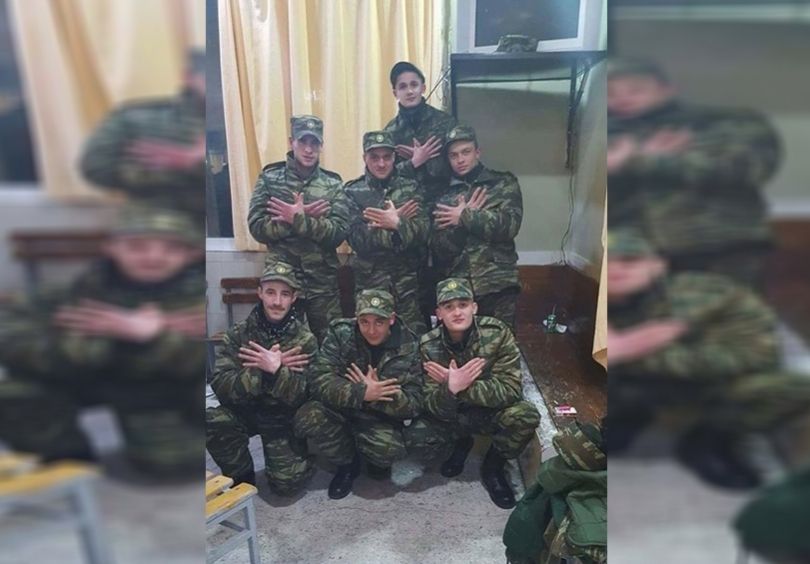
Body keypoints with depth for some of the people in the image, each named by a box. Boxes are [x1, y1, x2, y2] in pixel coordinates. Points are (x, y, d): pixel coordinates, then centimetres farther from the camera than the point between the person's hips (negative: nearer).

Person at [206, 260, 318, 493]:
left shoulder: (305, 340, -12)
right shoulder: (238, 334, -8)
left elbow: (301, 396, -19)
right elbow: (220, 386, -18)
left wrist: (276, 371, -37)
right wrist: (264, 369, -30)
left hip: (284, 417, -1)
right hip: (245, 411, 2)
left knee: (287, 483, -17)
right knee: (211, 421, -28)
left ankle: (296, 459, 20)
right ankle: (241, 475, 1)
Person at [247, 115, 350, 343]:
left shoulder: (333, 184, 2)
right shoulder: (269, 178, 1)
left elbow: (339, 233, -10)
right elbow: (257, 227, -8)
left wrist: (298, 219, -18)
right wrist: (302, 216, -15)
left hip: (323, 281, 1)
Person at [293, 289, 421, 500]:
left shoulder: (408, 347, -13)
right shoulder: (341, 334, -13)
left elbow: (413, 404, -15)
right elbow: (319, 380, -23)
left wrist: (375, 392, -30)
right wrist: (362, 393, -34)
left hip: (381, 419, -1)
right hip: (340, 411, 2)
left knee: (388, 449, -32)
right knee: (307, 418, -28)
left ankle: (378, 461, 9)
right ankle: (347, 463, 1)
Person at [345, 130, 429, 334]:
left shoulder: (409, 188, 7)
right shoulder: (353, 192, 2)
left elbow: (423, 232, -4)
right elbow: (358, 239, -10)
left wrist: (397, 223, -20)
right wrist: (396, 219, -13)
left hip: (408, 279, 1)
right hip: (370, 279, -1)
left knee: (415, 336, 1)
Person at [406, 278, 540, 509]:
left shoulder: (497, 332, -23)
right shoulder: (429, 345, -18)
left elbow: (510, 389, -25)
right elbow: (435, 408, -19)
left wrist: (461, 386, -34)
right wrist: (451, 388, -42)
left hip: (492, 411, -1)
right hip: (453, 414, 1)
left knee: (526, 416, -31)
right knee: (415, 437, -24)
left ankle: (493, 466, 0)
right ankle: (461, 443, 11)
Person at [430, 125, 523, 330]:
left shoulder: (504, 184, 7)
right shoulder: (444, 197, 10)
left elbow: (509, 225, -11)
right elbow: (438, 249, 0)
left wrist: (464, 217, -6)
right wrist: (467, 216, -9)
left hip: (497, 285, -2)